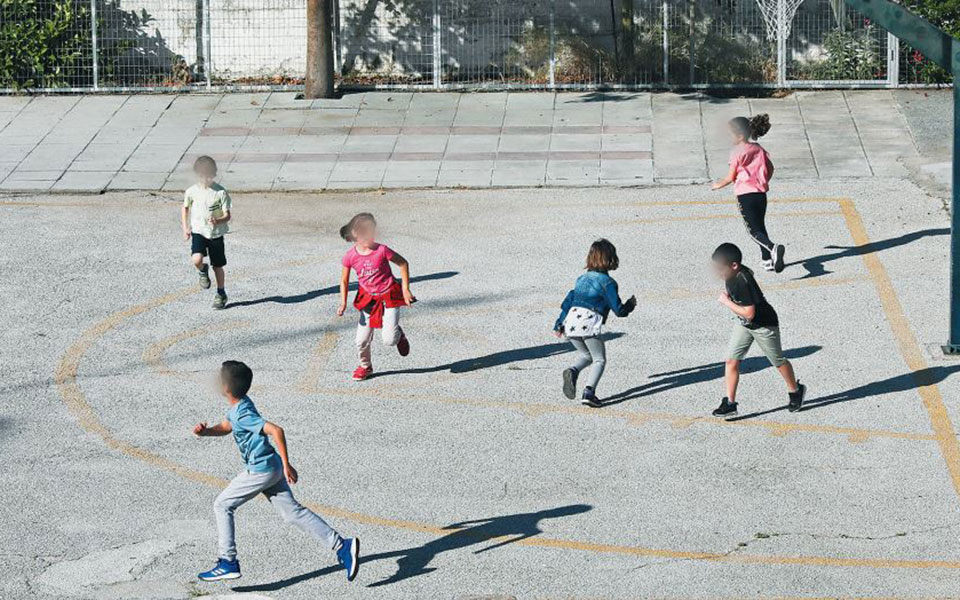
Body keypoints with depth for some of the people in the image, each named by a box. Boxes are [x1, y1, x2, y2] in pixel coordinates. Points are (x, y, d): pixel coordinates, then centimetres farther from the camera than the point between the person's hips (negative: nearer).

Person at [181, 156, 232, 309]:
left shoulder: (220, 192, -12)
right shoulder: (192, 191, -5)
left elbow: (227, 215, -9)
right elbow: (185, 208, 14)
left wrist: (218, 221, -30)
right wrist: (185, 228, 8)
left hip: (216, 234, -1)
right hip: (198, 232, 1)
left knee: (218, 266, 9)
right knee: (197, 260, -23)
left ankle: (221, 294, 29)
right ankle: (203, 271, 12)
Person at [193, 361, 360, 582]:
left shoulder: (243, 415, -22)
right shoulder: (238, 407, 7)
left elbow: (276, 430, -30)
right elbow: (225, 427, 25)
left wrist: (286, 465, -27)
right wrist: (205, 431, 5)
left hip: (259, 471, -9)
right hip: (272, 467, 9)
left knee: (222, 505, 6)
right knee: (292, 512, 8)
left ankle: (228, 563, 8)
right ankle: (341, 545, 1)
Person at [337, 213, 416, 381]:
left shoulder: (382, 250, -18)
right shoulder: (350, 256, -12)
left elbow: (403, 263, -4)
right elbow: (344, 281, 1)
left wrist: (406, 289, -5)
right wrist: (343, 303, -10)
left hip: (389, 297, -2)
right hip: (368, 298, 2)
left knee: (389, 340, -13)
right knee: (362, 340, 1)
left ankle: (399, 335, 25)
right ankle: (365, 366, 31)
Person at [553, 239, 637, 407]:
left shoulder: (582, 278, 20)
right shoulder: (607, 282, 0)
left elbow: (568, 302, 17)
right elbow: (619, 310, -1)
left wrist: (559, 324, 18)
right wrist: (630, 304, 20)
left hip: (570, 323, 6)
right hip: (589, 325, -6)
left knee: (586, 355, 25)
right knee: (599, 360, 9)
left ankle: (572, 371, -5)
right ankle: (589, 392, -9)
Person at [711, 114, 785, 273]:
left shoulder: (737, 152, -9)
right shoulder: (759, 149, 9)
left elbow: (731, 177, -8)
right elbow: (770, 168, 14)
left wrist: (718, 185, 10)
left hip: (745, 194, -6)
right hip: (761, 193, 6)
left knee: (754, 230, -6)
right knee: (760, 226, 20)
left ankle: (773, 248, -32)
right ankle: (767, 260, 19)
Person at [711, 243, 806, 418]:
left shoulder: (743, 282, -36)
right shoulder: (732, 274, -10)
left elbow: (749, 313, -35)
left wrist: (726, 302, -28)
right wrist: (727, 294, -3)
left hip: (764, 325, -8)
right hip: (743, 324, 8)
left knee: (778, 361, 13)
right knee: (731, 360, -1)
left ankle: (795, 391, 37)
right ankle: (729, 403, 4)